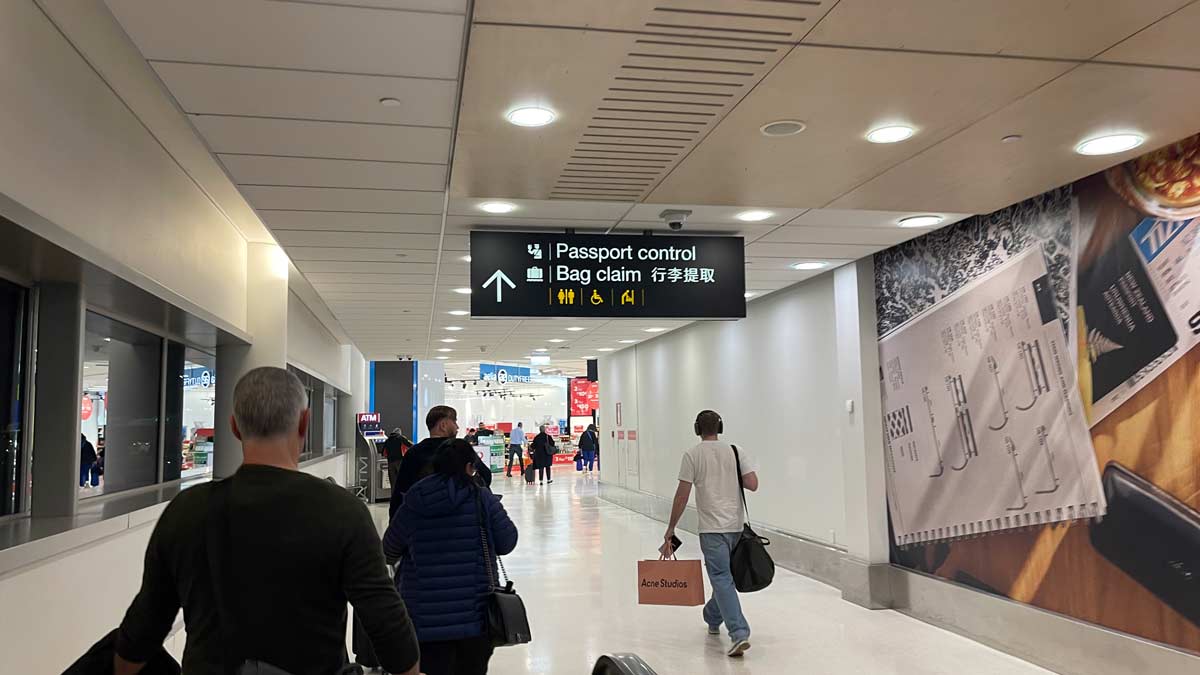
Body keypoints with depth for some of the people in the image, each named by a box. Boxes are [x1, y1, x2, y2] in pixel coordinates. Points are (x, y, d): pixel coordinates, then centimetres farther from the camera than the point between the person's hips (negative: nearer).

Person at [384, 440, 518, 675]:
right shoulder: (482, 499, -8)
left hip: (425, 618, 1)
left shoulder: (412, 504, -2)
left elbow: (389, 550, 10)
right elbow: (506, 543, -1)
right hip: (476, 614, -1)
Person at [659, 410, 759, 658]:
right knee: (722, 574, 22)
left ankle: (739, 633, -16)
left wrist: (670, 529, 0)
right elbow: (752, 484, -2)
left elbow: (682, 495, -7)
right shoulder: (736, 451, 5)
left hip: (712, 527, -5)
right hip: (736, 525, 5)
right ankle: (713, 619, 40)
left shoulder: (692, 455, -5)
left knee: (722, 578, -6)